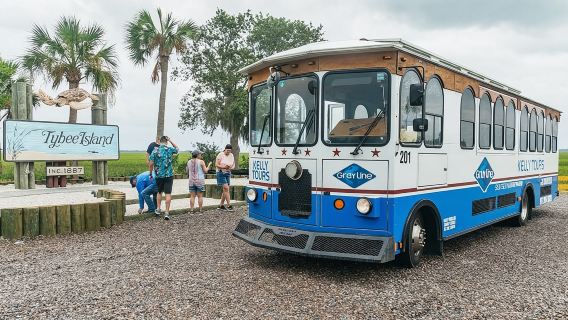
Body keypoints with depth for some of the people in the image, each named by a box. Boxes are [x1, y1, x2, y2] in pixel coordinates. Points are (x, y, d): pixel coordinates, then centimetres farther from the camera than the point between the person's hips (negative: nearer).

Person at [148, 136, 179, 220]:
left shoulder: (155, 150, -3)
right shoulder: (170, 149, -3)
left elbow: (151, 163, -4)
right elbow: (177, 148, 20)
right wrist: (170, 141, 16)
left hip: (159, 175, 2)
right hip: (169, 175, -2)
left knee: (159, 192, 22)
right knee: (168, 193, -1)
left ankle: (158, 209, 28)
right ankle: (167, 212, -4)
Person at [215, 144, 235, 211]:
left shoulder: (231, 156, 7)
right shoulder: (220, 155, -10)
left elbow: (233, 165, 11)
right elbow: (216, 165, -12)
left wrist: (231, 167, -12)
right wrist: (224, 167, -25)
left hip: (228, 173, 6)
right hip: (221, 173, -6)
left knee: (225, 190, 4)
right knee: (226, 188, -14)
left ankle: (221, 205, 13)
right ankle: (229, 205, -12)